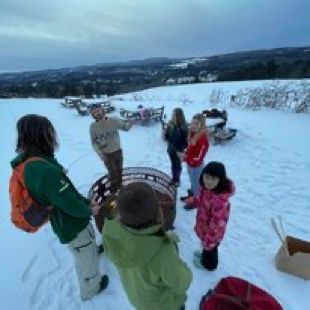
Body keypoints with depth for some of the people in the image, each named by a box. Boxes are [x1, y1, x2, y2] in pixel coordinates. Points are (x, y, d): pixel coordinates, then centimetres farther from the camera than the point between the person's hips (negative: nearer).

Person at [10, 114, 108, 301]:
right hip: (72, 226, -8)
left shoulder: (29, 162, -8)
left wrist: (86, 203, 2)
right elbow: (70, 204, -29)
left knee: (89, 242, 36)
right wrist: (90, 210, -9)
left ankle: (93, 249, 65)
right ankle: (91, 288, 45)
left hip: (63, 221, 8)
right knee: (86, 259, 20)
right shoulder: (45, 170, -37)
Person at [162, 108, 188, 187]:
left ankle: (177, 180, 33)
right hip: (171, 149, 4)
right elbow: (167, 137, 2)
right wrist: (164, 134, -18)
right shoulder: (170, 124, -5)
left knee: (178, 165, 13)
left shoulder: (183, 127, -19)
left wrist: (181, 150, -20)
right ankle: (173, 179, 38)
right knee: (173, 164, 20)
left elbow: (185, 141, -16)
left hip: (178, 151, -4)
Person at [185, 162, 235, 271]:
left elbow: (217, 223, -33)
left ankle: (208, 263, 56)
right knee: (205, 245, 35)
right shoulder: (206, 188, -16)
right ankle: (205, 254, 65)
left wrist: (209, 239, -24)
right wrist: (191, 200, 22)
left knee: (210, 247, 25)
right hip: (204, 226, 7)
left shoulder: (220, 200, -43)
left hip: (211, 232, -6)